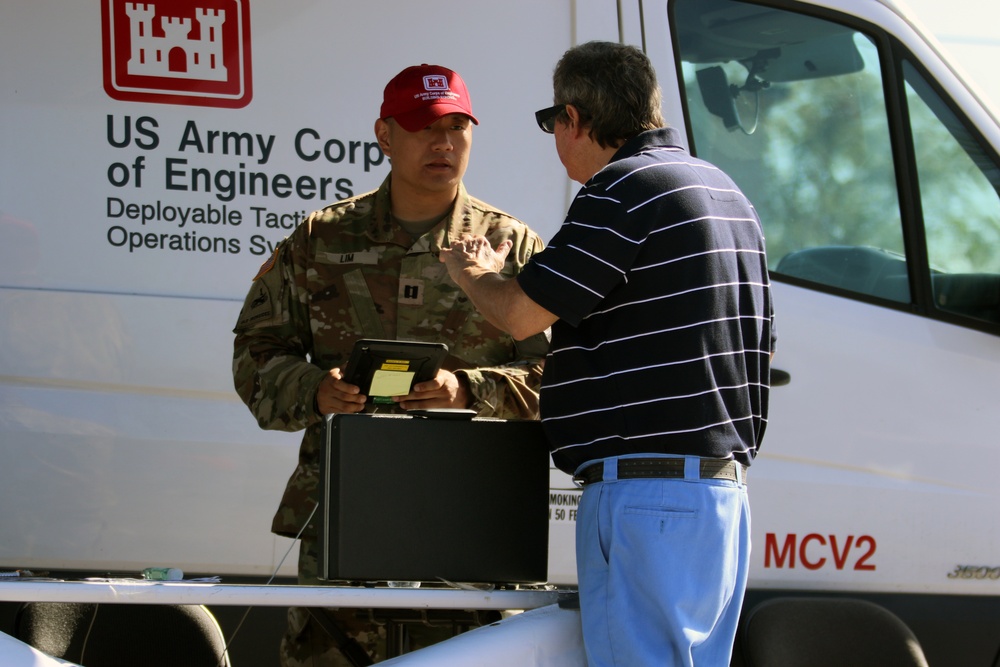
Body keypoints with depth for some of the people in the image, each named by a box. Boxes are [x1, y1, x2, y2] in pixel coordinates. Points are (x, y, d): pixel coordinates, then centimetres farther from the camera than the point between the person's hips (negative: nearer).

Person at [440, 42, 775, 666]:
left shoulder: (623, 190, -11)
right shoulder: (727, 194, 19)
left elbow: (521, 313, -12)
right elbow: (759, 347, 25)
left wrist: (471, 270, 10)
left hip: (648, 494, -10)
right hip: (724, 490, 10)